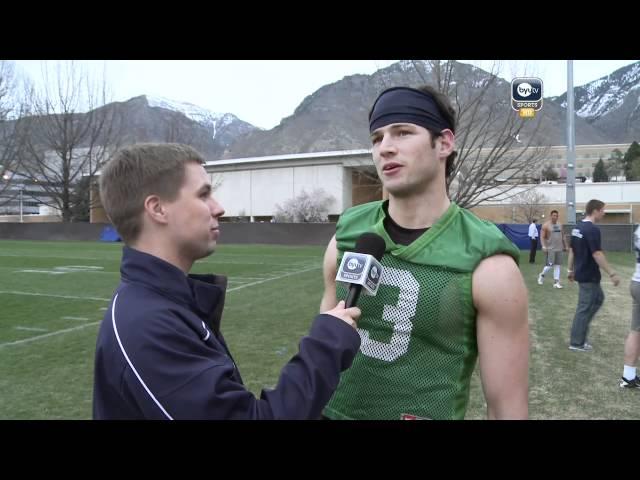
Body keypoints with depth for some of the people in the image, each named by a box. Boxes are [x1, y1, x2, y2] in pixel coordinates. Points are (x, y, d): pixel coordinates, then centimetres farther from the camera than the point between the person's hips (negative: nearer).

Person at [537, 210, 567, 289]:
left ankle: (556, 282, 8)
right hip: (550, 249, -6)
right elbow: (542, 237, -8)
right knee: (550, 265, -9)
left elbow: (562, 237, 20)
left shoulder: (560, 225, 13)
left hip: (559, 248, 6)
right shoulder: (546, 225, -5)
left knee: (557, 265, 4)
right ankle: (541, 275, 17)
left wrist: (565, 246, 19)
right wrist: (544, 246, -20)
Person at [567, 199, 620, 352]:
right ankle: (576, 343, 8)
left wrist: (570, 270, 20)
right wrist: (612, 273, -19)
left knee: (598, 298, 23)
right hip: (589, 276, -9)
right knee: (585, 308, 0)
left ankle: (582, 328, 24)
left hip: (581, 273, 9)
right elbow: (597, 255, -24)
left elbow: (571, 251, 13)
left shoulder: (577, 228, 7)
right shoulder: (592, 229, -20)